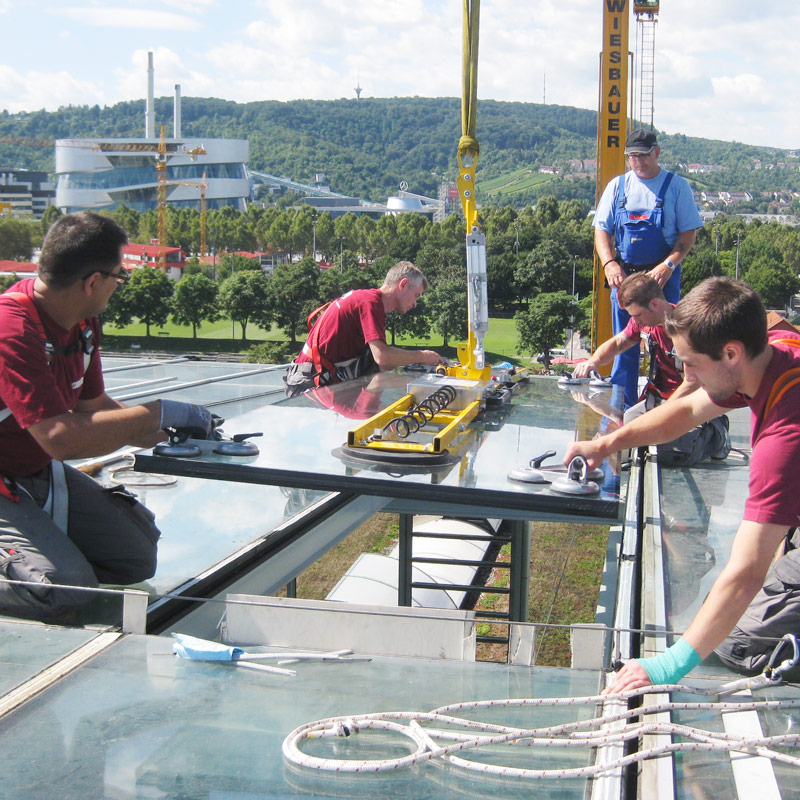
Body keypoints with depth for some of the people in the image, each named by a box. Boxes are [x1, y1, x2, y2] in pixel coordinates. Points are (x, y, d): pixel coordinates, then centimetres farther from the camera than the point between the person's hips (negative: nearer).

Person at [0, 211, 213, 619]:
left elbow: (93, 406, 13)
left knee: (138, 554, 2)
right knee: (67, 585, -25)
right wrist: (158, 413, -26)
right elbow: (61, 438, -34)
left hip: (43, 475, 9)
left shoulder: (81, 322, 1)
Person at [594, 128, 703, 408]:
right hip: (623, 276, 3)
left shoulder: (677, 186, 1)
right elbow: (602, 230, 7)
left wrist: (668, 265, -17)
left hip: (663, 276, -2)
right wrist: (609, 263, -11)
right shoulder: (617, 186, 9)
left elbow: (689, 232, -3)